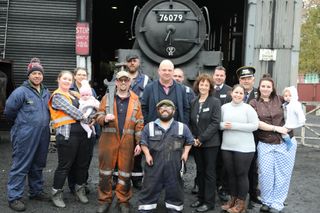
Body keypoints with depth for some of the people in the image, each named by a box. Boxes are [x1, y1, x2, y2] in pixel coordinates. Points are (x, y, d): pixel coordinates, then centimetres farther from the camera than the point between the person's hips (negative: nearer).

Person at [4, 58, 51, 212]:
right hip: (25, 136, -6)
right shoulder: (21, 91, -10)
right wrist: (22, 123, 7)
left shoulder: (46, 93, 11)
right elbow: (9, 111, -5)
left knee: (38, 165, 16)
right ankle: (14, 197, 8)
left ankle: (36, 191, 30)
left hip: (43, 136, 7)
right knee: (20, 166, -1)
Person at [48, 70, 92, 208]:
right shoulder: (57, 96, -2)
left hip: (83, 131, 7)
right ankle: (56, 193, 15)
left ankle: (80, 190, 29)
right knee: (65, 165, -1)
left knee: (83, 163, 13)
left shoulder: (75, 94, 20)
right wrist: (86, 119, -9)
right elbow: (71, 110, -12)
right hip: (67, 133, -7)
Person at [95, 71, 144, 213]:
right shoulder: (107, 98, 5)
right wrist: (105, 118, -20)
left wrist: (139, 142, -1)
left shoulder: (135, 100, 7)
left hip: (127, 141, 1)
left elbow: (139, 123, 5)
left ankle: (123, 201, 21)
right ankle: (105, 200, 19)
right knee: (105, 171, 4)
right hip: (109, 139, 0)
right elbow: (99, 117, 4)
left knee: (125, 172, 7)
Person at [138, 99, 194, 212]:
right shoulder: (149, 126, 4)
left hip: (174, 166, 1)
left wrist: (185, 153, 3)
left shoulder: (182, 127, 6)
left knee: (175, 189, 11)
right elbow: (143, 142, 8)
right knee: (149, 189, 5)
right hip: (154, 165, -1)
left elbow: (189, 141, 15)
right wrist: (147, 154, -3)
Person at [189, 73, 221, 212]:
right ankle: (201, 198, 27)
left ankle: (209, 202, 14)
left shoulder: (215, 102, -7)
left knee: (209, 172, 4)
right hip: (196, 142, 5)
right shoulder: (193, 102, 7)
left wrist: (201, 138, -16)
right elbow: (191, 122, 9)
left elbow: (215, 123, -14)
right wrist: (193, 138, -5)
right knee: (200, 171, 14)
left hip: (210, 143, -4)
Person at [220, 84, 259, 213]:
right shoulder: (224, 107, 6)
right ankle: (233, 199, 29)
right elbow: (219, 123, 12)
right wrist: (223, 125, -13)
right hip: (226, 147, 4)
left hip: (244, 148, -4)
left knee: (242, 174, 5)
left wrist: (234, 125, -17)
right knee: (230, 174, 13)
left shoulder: (248, 108, -6)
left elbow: (255, 125, -13)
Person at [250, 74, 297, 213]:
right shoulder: (254, 103, -1)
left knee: (282, 175, 6)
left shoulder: (279, 99, 3)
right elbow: (257, 123, -9)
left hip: (285, 143, 1)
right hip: (265, 145, -1)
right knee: (265, 174, 2)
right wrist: (277, 128, -13)